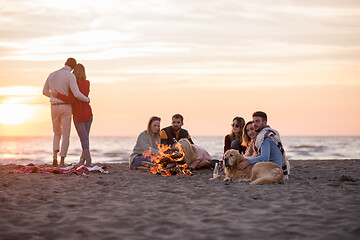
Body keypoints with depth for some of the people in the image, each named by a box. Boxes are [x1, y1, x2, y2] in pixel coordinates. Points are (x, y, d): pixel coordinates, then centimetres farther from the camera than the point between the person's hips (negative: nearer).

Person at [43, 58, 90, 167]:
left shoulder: (52, 75, 8)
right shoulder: (70, 76, -11)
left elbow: (45, 91, 20)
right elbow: (77, 94, -20)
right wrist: (87, 99, 1)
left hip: (54, 108, 4)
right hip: (66, 108, -4)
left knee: (57, 134, 18)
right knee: (66, 135, 4)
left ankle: (55, 157, -2)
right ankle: (62, 161, -2)